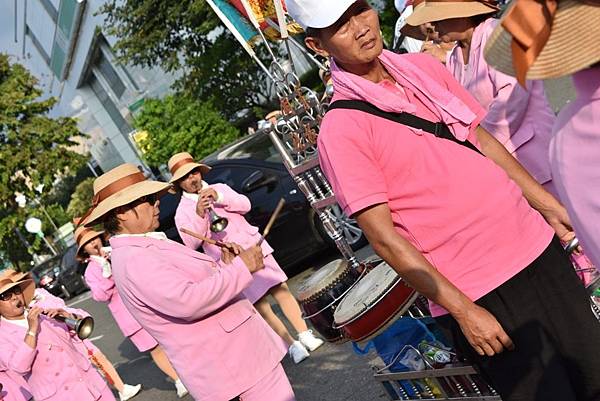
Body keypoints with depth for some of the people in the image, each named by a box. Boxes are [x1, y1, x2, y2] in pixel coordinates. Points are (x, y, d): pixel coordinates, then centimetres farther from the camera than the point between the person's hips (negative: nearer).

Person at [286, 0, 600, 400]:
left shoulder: (423, 66, 6)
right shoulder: (340, 129, -14)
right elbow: (384, 236, -15)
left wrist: (549, 205, 15)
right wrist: (463, 310, -16)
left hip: (535, 244, 7)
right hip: (481, 295, -6)